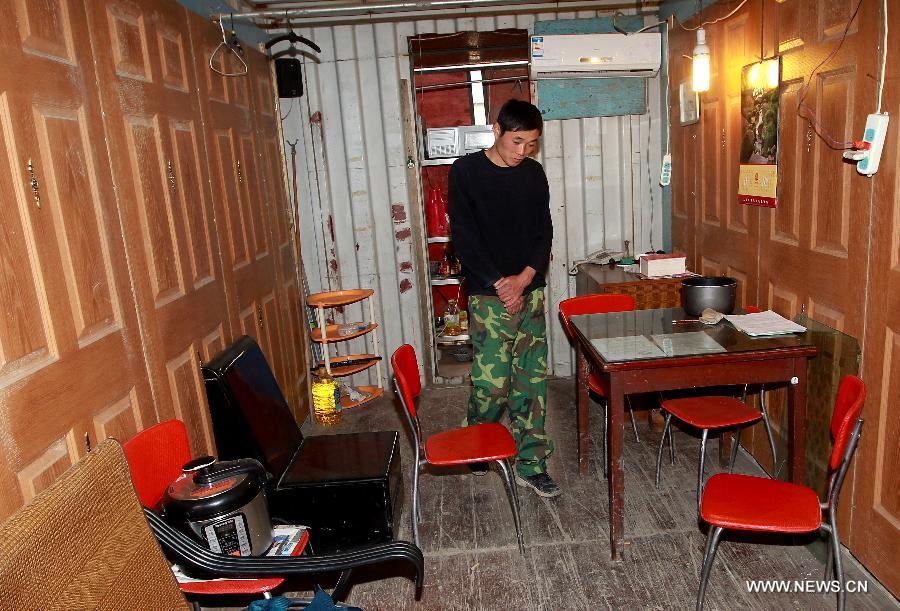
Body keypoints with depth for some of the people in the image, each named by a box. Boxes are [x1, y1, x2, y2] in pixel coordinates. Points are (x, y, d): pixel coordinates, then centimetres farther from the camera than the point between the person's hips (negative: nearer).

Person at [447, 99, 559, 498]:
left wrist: (523, 278, -9)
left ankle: (531, 465, 19)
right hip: (490, 296, -4)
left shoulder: (534, 173, 8)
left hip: (531, 292, 5)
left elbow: (544, 232, 6)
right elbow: (464, 236, -10)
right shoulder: (466, 171, -5)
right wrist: (500, 284, -13)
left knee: (532, 381, 7)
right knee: (493, 382, -5)